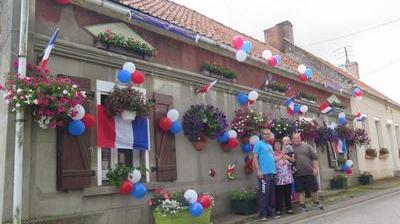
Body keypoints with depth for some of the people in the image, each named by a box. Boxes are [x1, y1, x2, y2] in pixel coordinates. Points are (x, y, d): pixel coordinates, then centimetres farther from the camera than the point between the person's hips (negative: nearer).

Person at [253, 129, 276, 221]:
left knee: (270, 194, 12)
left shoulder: (270, 146, 22)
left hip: (272, 172, 8)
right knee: (263, 194, -7)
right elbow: (255, 158, -9)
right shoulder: (258, 144, -2)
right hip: (264, 173, -8)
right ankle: (262, 214, -1)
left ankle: (269, 212, 21)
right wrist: (258, 170, -17)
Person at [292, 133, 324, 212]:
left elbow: (315, 157, 2)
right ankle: (302, 205, 16)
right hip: (298, 174, 0)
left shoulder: (307, 146, 4)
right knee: (300, 190, 6)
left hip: (310, 172, 0)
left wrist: (316, 168, -5)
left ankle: (316, 203, 25)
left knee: (314, 189, 7)